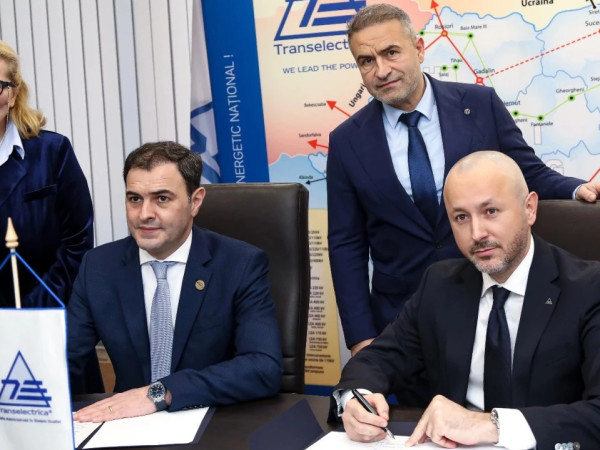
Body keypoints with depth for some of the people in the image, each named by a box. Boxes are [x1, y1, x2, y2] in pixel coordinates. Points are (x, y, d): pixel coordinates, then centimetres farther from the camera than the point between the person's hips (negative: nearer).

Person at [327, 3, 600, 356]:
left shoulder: (480, 104, -5)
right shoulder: (347, 142, -3)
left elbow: (530, 174, 3)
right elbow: (347, 245, -1)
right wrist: (360, 337, -5)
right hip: (400, 313, 0)